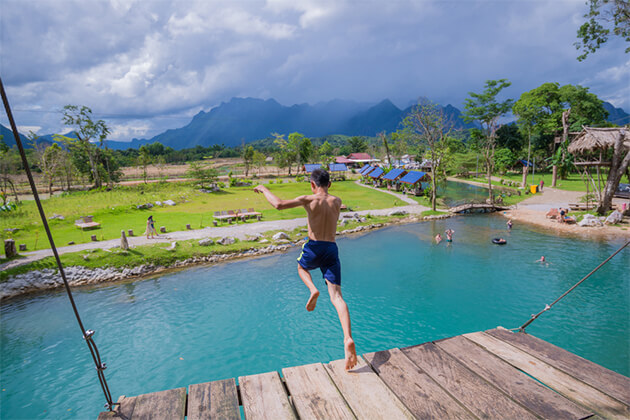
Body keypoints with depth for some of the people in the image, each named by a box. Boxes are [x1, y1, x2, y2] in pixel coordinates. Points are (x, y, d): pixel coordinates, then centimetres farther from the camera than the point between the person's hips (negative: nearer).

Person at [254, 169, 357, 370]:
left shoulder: (309, 200, -6)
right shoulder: (337, 201, 8)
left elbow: (279, 204, -16)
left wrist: (264, 189, -1)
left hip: (314, 248, -3)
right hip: (332, 249, 3)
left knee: (301, 267, 34)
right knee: (336, 296, -1)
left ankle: (313, 289, 4)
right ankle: (348, 339, -18)